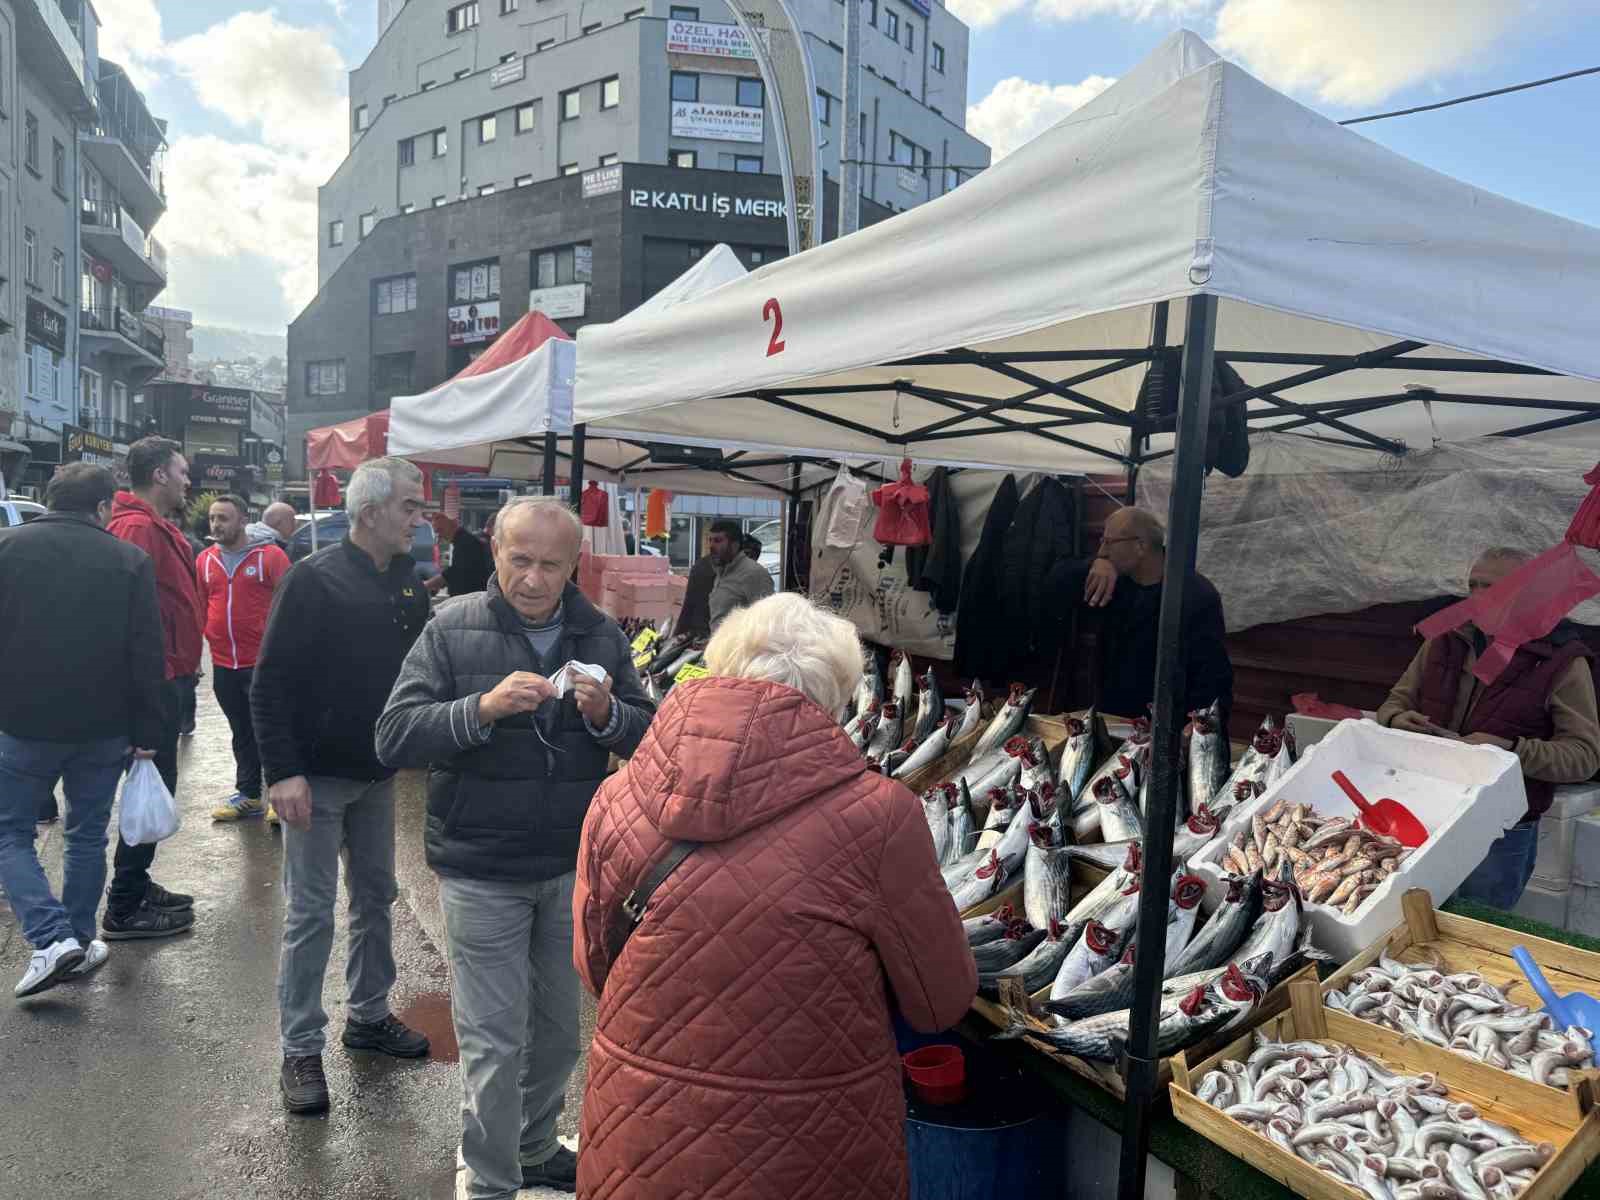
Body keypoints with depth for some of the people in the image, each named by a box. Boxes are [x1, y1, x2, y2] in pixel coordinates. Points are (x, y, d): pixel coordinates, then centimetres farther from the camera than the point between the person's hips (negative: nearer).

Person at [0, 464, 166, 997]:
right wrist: (147, 732, 1)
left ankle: (53, 938, -3)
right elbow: (148, 655, -5)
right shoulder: (130, 560, -4)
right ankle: (80, 942, 22)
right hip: (105, 728, 1)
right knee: (88, 834, 15)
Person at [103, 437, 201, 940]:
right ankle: (124, 910, 5)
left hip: (162, 676, 10)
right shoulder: (137, 529, -17)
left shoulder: (155, 527, 15)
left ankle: (136, 886, 29)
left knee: (155, 784, 17)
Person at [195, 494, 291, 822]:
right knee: (242, 732, 16)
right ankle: (248, 795, 27)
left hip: (263, 662, -5)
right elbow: (201, 606, 16)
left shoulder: (270, 555, -9)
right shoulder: (205, 560, 6)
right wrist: (209, 636, 10)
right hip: (223, 664, 5)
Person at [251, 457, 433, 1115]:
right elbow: (271, 683, -16)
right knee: (310, 914, 2)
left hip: (377, 774, 7)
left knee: (375, 898, 17)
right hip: (317, 778, -6)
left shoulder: (408, 584, 4)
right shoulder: (314, 579, -14)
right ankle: (301, 1050, 15)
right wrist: (282, 771, -20)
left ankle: (368, 1015, 33)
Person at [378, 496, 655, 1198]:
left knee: (558, 1031, 19)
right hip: (482, 872, -3)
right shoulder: (453, 629, -7)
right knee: (495, 1043, 5)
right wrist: (483, 708, -27)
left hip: (573, 867, 3)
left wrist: (606, 714, -21)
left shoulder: (602, 636, 1)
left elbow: (651, 739, -1)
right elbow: (393, 739, -13)